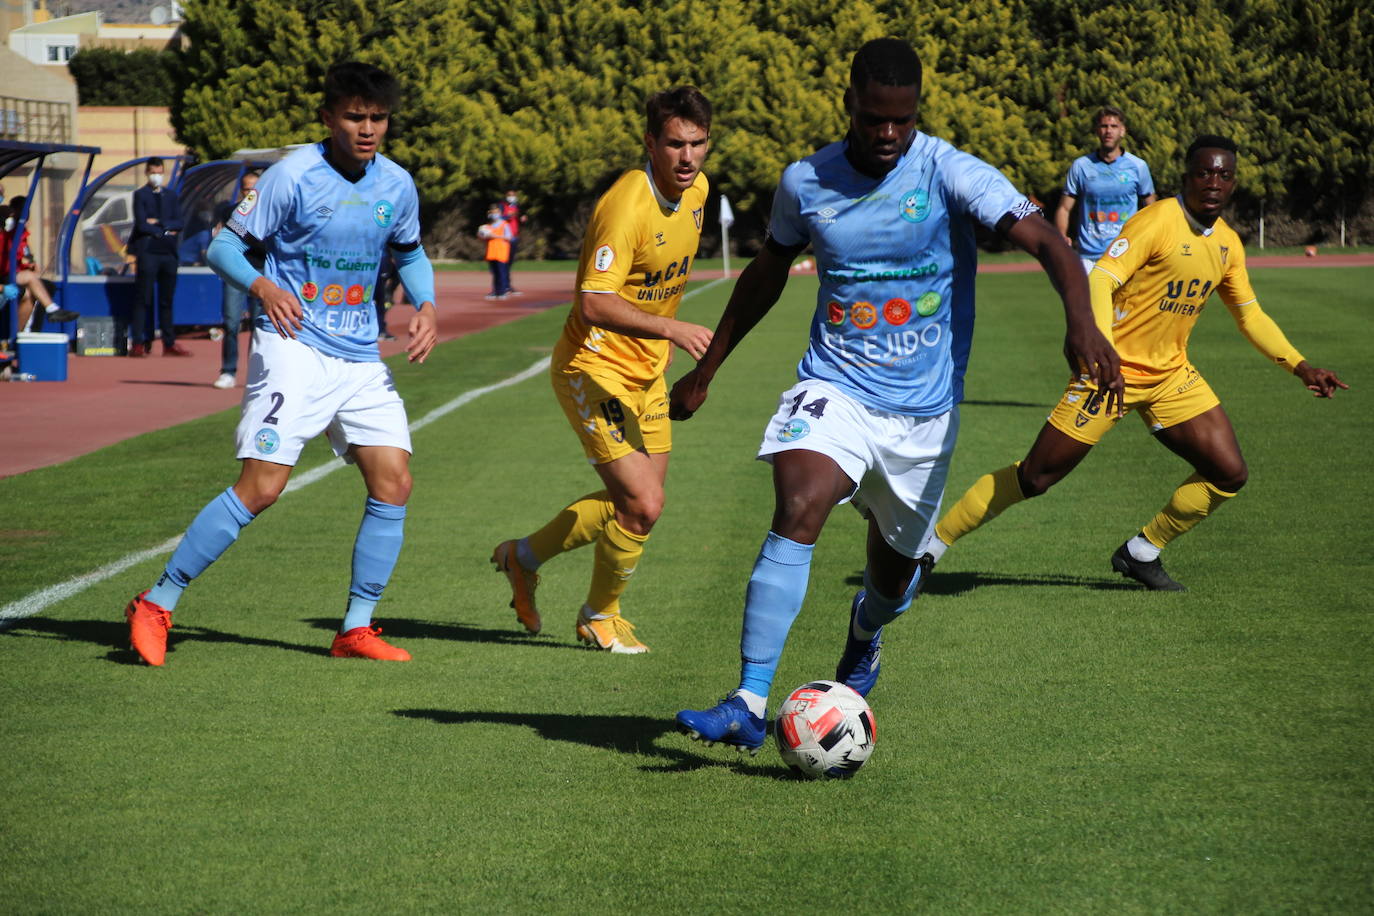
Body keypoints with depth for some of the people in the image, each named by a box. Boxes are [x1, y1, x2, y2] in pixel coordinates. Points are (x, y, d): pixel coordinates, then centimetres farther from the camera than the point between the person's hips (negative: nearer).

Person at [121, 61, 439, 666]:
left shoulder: (397, 185, 7)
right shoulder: (293, 176, -10)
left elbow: (410, 253, 25)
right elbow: (223, 244, -6)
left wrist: (426, 306, 6)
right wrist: (263, 286, -25)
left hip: (361, 357, 6)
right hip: (294, 348, -6)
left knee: (393, 483, -5)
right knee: (262, 486, -15)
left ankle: (356, 629, 8)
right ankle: (156, 605, -4)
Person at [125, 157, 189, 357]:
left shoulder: (171, 196, 17)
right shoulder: (140, 195, 2)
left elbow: (178, 223, 6)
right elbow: (141, 224, -9)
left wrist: (159, 223, -7)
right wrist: (165, 231, -6)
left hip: (168, 253, 5)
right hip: (147, 251, -5)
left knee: (166, 300, 8)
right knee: (143, 299, -6)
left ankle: (169, 344, 11)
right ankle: (137, 344, -7)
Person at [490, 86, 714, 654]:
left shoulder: (697, 189, 2)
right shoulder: (626, 205, -26)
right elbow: (593, 304, -31)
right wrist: (672, 328, -37)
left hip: (646, 371, 9)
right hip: (594, 367, -9)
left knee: (635, 501, 13)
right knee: (642, 504, -13)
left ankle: (524, 557, 33)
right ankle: (600, 616, 13)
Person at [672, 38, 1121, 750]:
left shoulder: (950, 173, -11)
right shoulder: (805, 182, -1)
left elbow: (1044, 240, -21)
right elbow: (766, 274, 16)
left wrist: (1081, 323, -40)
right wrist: (705, 371, 21)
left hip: (923, 407, 0)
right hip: (834, 389, 0)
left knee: (896, 564, 12)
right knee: (795, 513, -26)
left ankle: (865, 630, 52)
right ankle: (748, 706, -28)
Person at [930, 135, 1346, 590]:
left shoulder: (1228, 244, 6)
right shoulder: (1158, 221, -17)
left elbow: (1250, 315, 20)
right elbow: (1100, 279, -26)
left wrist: (1301, 367, 12)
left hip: (1171, 375, 7)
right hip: (1114, 370, -7)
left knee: (1229, 474, -2)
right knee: (1035, 476, -7)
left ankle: (1142, 553, 15)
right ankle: (933, 542, 6)